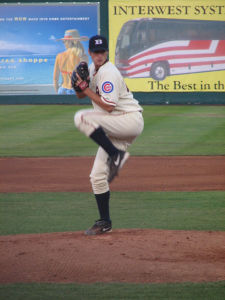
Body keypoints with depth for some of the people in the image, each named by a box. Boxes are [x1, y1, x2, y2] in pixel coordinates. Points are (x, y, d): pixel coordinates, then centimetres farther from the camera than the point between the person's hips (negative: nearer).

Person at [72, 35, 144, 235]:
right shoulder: (93, 69, 13)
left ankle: (116, 155, -22)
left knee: (82, 118, -28)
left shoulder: (108, 73, -15)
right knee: (98, 175, 4)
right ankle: (105, 223, 12)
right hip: (115, 128, 9)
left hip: (130, 120, -9)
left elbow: (109, 106, -23)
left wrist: (86, 88, -18)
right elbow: (81, 95, 19)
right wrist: (79, 85, -4)